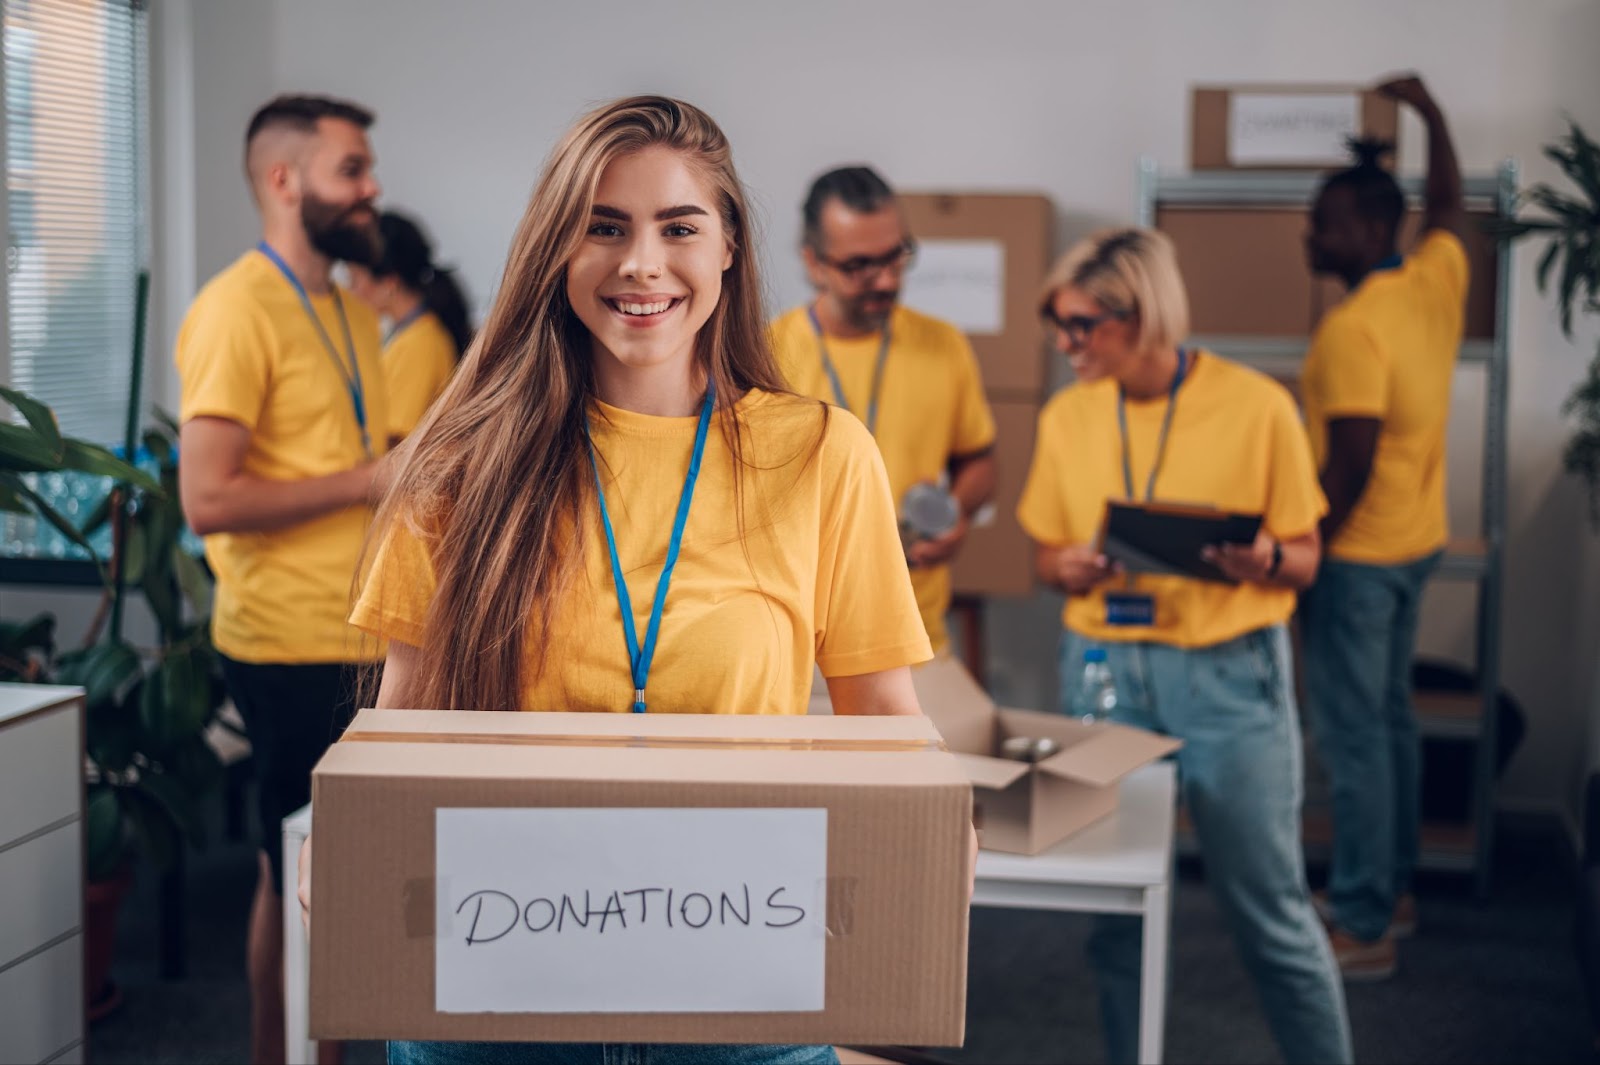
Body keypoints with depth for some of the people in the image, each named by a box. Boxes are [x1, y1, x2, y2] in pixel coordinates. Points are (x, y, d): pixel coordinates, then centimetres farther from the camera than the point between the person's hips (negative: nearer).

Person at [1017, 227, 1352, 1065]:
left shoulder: (1256, 407, -5)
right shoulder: (1067, 416, 5)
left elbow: (1303, 558, 1)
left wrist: (1260, 560, -21)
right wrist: (1068, 569, -9)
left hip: (1227, 674, -3)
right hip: (1103, 669, 3)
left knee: (1271, 910, 2)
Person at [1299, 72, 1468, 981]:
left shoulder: (1352, 332, -23)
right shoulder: (1438, 279, 1)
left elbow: (1350, 466, -24)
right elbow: (1449, 203, 23)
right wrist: (1431, 113, 32)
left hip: (1359, 557, -9)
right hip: (1419, 541, 9)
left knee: (1353, 738, -3)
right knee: (1392, 717, 19)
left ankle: (1365, 928, 2)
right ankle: (1393, 889, 30)